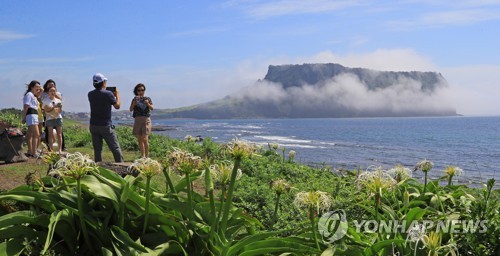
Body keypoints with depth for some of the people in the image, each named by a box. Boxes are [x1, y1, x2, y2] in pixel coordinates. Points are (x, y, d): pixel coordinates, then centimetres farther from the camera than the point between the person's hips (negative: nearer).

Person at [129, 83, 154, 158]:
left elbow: (152, 108, -7)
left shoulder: (147, 99, 6)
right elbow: (131, 109, -2)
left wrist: (148, 104, -26)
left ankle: (146, 156, -8)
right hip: (137, 120, 3)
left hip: (146, 119, -3)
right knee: (139, 140, 4)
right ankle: (142, 156, 12)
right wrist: (134, 102, -17)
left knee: (145, 139, -14)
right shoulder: (135, 99, 10)